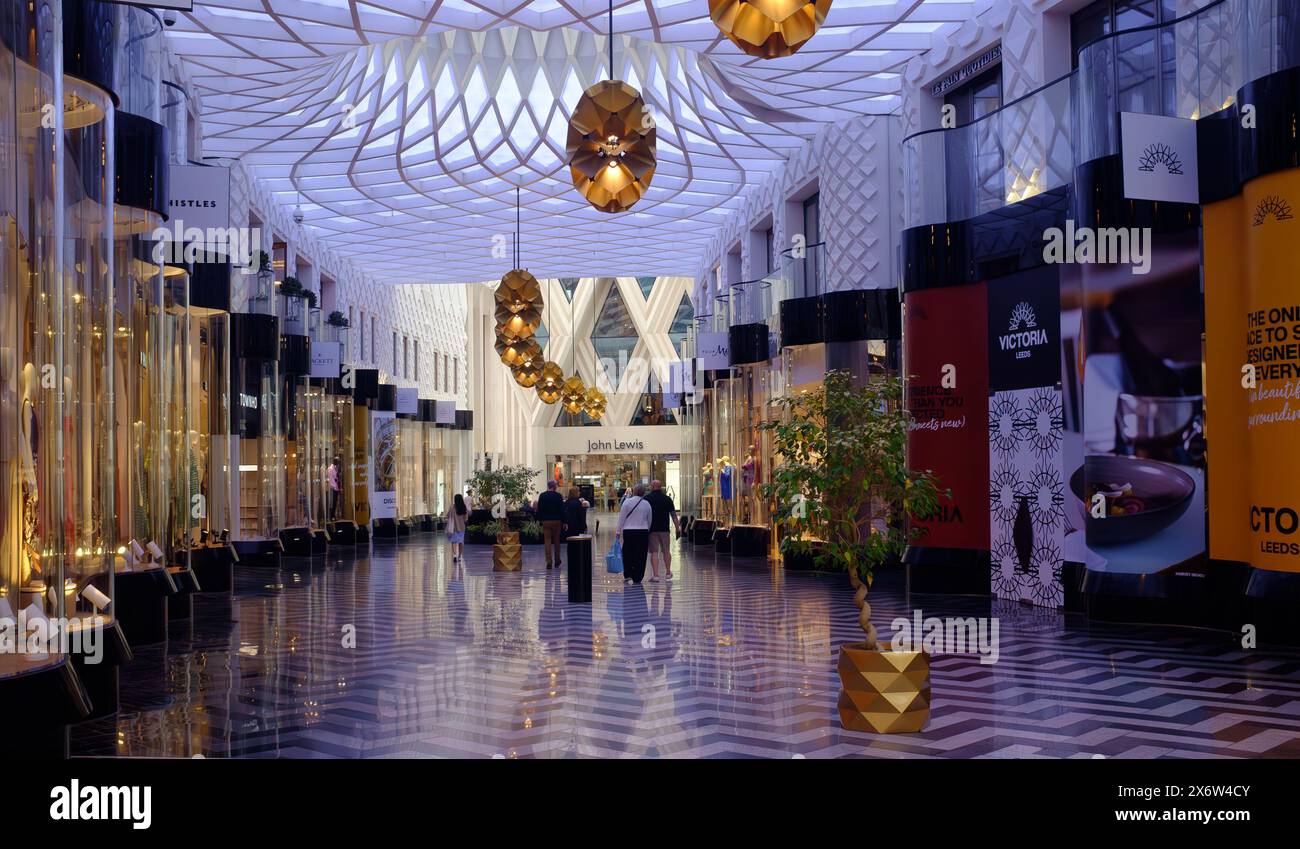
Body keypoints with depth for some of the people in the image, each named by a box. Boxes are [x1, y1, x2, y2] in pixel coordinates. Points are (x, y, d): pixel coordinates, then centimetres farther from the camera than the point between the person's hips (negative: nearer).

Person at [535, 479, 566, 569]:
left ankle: (549, 562, -8)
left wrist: (539, 520, 8)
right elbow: (562, 509, -5)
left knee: (547, 541, 1)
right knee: (556, 541, 13)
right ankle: (557, 562, 19)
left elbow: (539, 509, 0)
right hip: (556, 521, 0)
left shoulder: (542, 496, -3)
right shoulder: (558, 496, -6)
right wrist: (563, 521, 0)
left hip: (546, 521, 0)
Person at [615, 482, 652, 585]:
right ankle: (637, 578, 5)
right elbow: (649, 520, 10)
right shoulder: (647, 504, 3)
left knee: (627, 553, 11)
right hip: (643, 531, 2)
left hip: (628, 531, -2)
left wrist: (618, 531, 1)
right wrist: (648, 532, 20)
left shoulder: (627, 501, -6)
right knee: (640, 555, 5)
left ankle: (627, 575, 5)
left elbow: (621, 518, -5)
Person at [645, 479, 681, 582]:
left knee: (654, 552, -1)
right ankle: (668, 573, 23)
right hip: (664, 529, 2)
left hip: (652, 529, -2)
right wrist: (678, 528, 5)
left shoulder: (647, 498, -2)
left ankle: (655, 575, -8)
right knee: (666, 551, 15)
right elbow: (673, 515, 1)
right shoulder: (667, 498, 3)